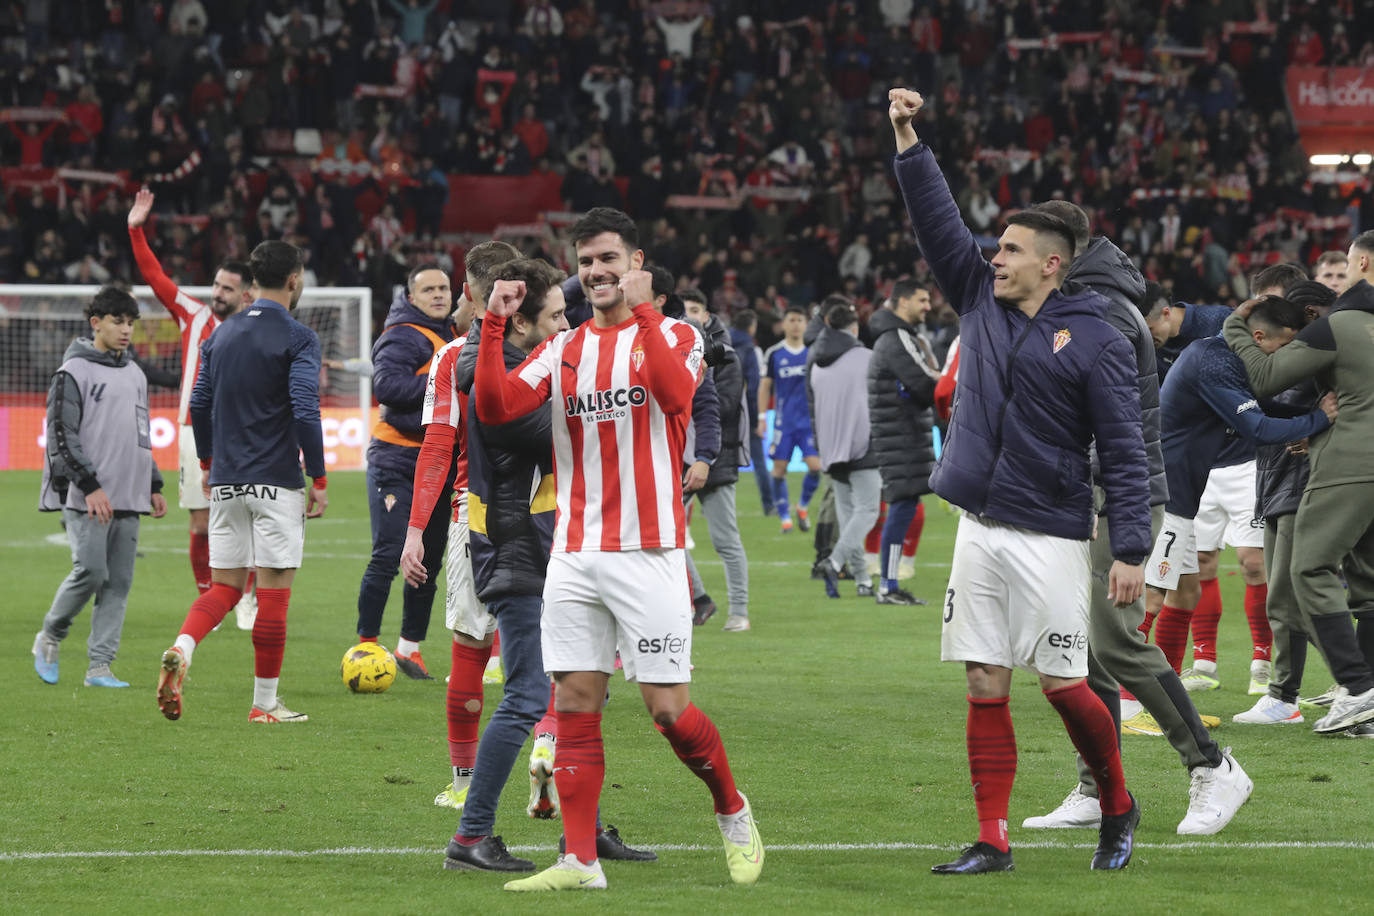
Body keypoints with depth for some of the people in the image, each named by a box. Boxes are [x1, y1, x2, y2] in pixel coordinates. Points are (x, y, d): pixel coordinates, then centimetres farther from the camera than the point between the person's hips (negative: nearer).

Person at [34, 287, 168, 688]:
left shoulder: (135, 375, 17)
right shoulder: (73, 373, -5)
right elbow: (61, 436, -10)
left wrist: (153, 486, 18)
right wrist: (90, 486, -16)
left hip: (128, 498, 7)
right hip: (85, 499, -7)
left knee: (119, 581, 1)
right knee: (91, 571, -14)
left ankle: (99, 666, 2)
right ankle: (49, 638, 9)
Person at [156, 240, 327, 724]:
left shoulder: (221, 334, 10)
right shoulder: (298, 339, -9)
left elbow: (199, 405, 13)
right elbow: (305, 411, -17)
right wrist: (319, 480, -10)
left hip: (226, 483, 6)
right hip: (276, 484, -6)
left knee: (224, 586, 10)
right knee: (273, 592, 2)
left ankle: (181, 649, -18)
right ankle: (264, 703, 5)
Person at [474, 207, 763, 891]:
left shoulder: (672, 335, 2)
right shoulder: (563, 349, 14)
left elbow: (675, 391, -20)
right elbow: (495, 406, 2)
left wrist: (642, 308, -20)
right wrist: (493, 325, -7)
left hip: (647, 552, -4)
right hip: (575, 554, 4)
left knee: (668, 708, -5)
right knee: (574, 705, -2)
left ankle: (734, 815, 19)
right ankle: (580, 861, 1)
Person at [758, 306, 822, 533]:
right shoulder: (774, 353, 2)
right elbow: (765, 386, 5)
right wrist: (762, 417, -1)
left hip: (810, 421, 1)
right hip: (784, 421, -1)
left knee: (815, 466, -11)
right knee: (780, 468, -3)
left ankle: (803, 506, 13)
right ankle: (785, 518, 8)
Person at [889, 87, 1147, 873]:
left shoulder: (1096, 341, -7)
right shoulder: (982, 301, 9)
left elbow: (1125, 451, -9)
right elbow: (938, 220, 9)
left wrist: (1132, 549, -14)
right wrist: (909, 141, -2)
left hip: (1051, 536, -5)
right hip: (979, 532, 5)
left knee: (1064, 685, -2)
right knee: (986, 689, 3)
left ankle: (1119, 808, 21)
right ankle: (993, 840, 7)